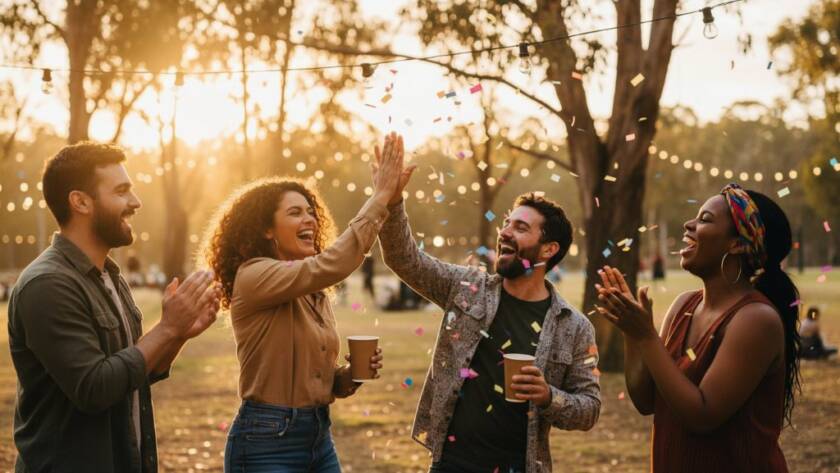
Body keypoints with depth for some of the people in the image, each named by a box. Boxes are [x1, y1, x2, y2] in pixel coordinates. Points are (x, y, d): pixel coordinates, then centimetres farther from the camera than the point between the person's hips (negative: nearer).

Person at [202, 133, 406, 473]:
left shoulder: (315, 293, 12)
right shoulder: (253, 276, -11)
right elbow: (331, 265, -26)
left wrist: (351, 374, -1)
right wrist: (380, 197, -21)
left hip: (319, 438, 7)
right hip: (267, 443, -7)